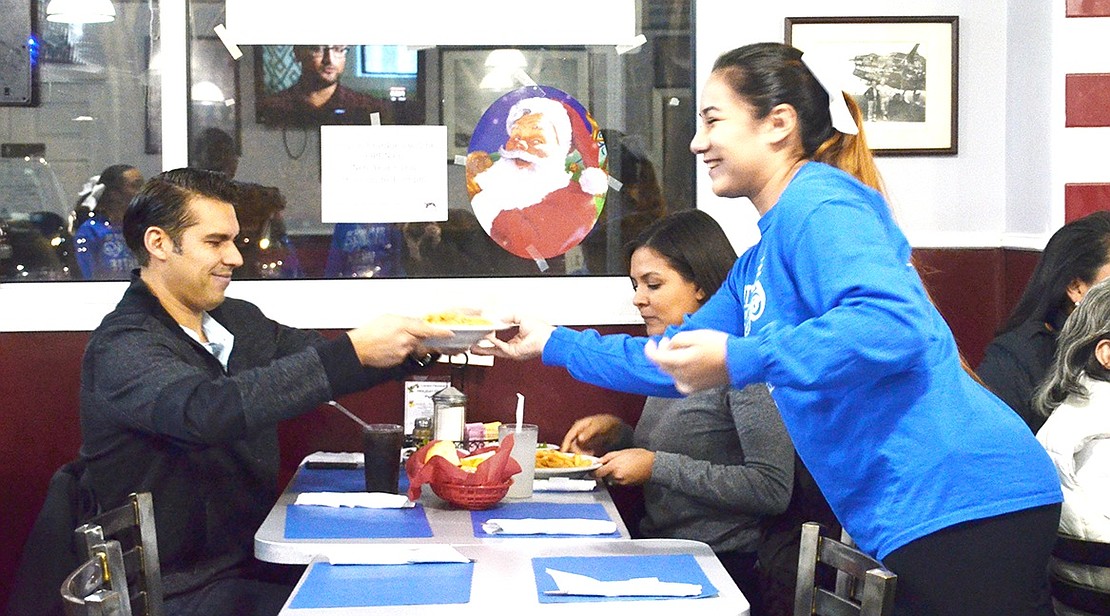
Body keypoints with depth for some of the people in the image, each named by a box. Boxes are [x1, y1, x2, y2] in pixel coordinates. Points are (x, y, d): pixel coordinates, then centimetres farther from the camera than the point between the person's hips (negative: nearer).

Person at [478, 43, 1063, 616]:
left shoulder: (819, 205, -11)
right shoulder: (758, 264, 20)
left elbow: (894, 325, -28)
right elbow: (678, 360, 32)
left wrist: (738, 360, -28)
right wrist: (551, 343, 36)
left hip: (961, 502, -10)